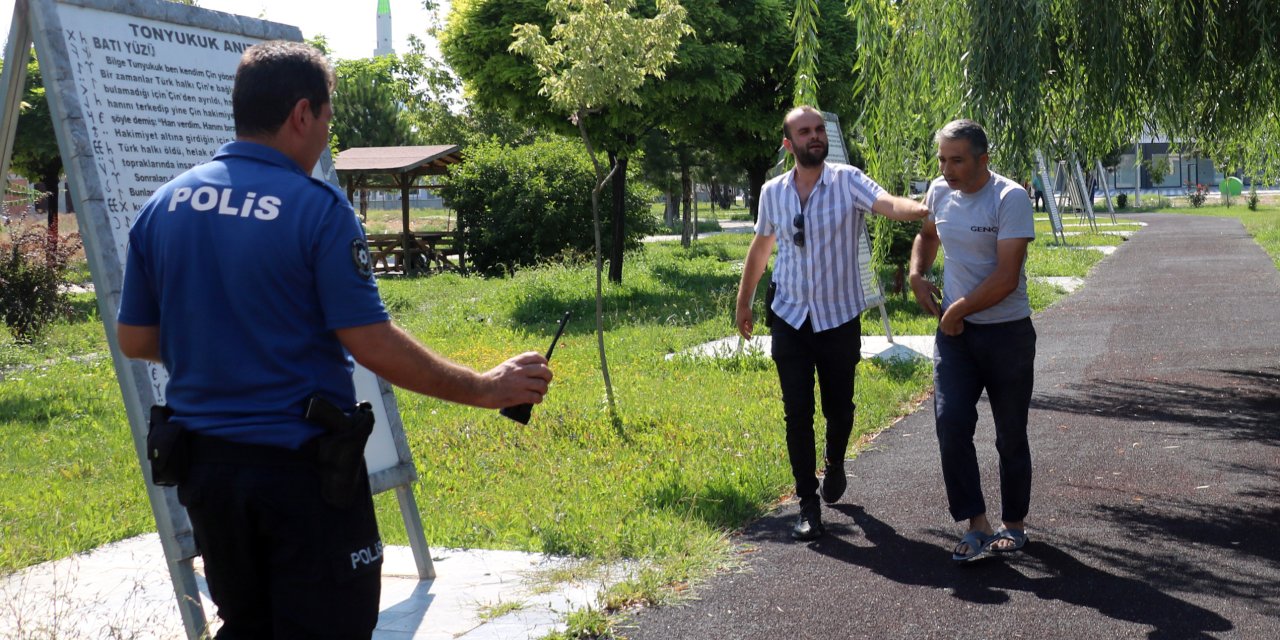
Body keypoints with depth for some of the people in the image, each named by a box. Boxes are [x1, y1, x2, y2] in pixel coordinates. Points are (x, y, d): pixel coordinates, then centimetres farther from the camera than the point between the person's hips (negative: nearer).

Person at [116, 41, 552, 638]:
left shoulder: (162, 205, 2)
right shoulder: (318, 208, -14)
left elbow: (134, 339, 8)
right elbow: (373, 344, -17)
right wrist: (481, 389, -7)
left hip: (205, 461, 6)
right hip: (301, 468, -6)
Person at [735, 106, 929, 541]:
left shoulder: (847, 181, -11)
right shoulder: (772, 192, 0)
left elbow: (889, 204, -30)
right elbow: (761, 248, 15)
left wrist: (924, 209, -51)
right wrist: (743, 302, 20)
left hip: (839, 319, -2)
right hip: (790, 319, 2)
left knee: (838, 408, 11)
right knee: (798, 414, -2)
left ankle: (835, 465, 43)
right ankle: (808, 506, 6)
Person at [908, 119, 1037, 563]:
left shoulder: (1010, 198, -16)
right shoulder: (938, 192, 3)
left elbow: (1006, 279, -21)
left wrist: (957, 310, -13)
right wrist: (917, 276, 10)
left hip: (1007, 333, -5)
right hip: (954, 331, 5)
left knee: (1011, 437, 7)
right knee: (950, 424, -10)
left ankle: (1013, 525, 24)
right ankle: (977, 526, -3)